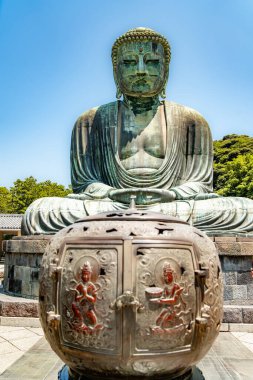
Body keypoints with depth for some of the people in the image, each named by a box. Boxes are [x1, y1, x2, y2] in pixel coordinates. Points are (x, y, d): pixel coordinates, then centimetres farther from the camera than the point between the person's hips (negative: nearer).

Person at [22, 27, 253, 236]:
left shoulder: (190, 120, 12)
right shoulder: (92, 121, 11)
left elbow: (200, 183, 8)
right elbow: (83, 183, 8)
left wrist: (169, 195, -15)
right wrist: (113, 194, -15)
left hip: (173, 206, 1)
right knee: (38, 211, -25)